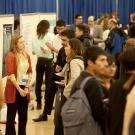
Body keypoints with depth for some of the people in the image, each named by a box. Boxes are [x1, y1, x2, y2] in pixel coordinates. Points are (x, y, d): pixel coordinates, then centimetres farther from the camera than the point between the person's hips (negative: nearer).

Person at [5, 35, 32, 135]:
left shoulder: (26, 55, 8)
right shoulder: (11, 55, -11)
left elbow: (30, 72, 10)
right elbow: (10, 74, -16)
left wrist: (27, 87, -2)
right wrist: (19, 89, -16)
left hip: (24, 89, 6)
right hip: (14, 89, -6)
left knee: (23, 116, 12)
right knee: (11, 116, 2)